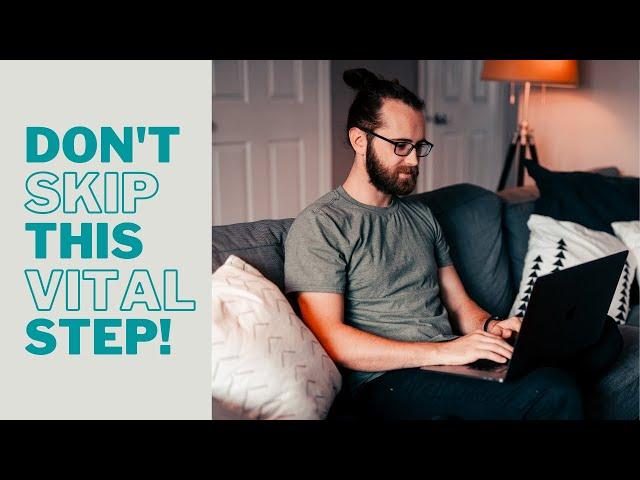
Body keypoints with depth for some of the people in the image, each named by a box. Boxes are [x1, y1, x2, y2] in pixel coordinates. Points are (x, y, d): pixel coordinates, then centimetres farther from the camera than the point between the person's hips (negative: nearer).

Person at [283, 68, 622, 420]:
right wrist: (441, 352, -19)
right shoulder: (318, 225, -3)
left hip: (453, 361, 8)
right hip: (387, 380, -8)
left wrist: (490, 326, -2)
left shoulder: (421, 216, 21)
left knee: (602, 332, -12)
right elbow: (330, 338, -13)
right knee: (553, 394, -30)